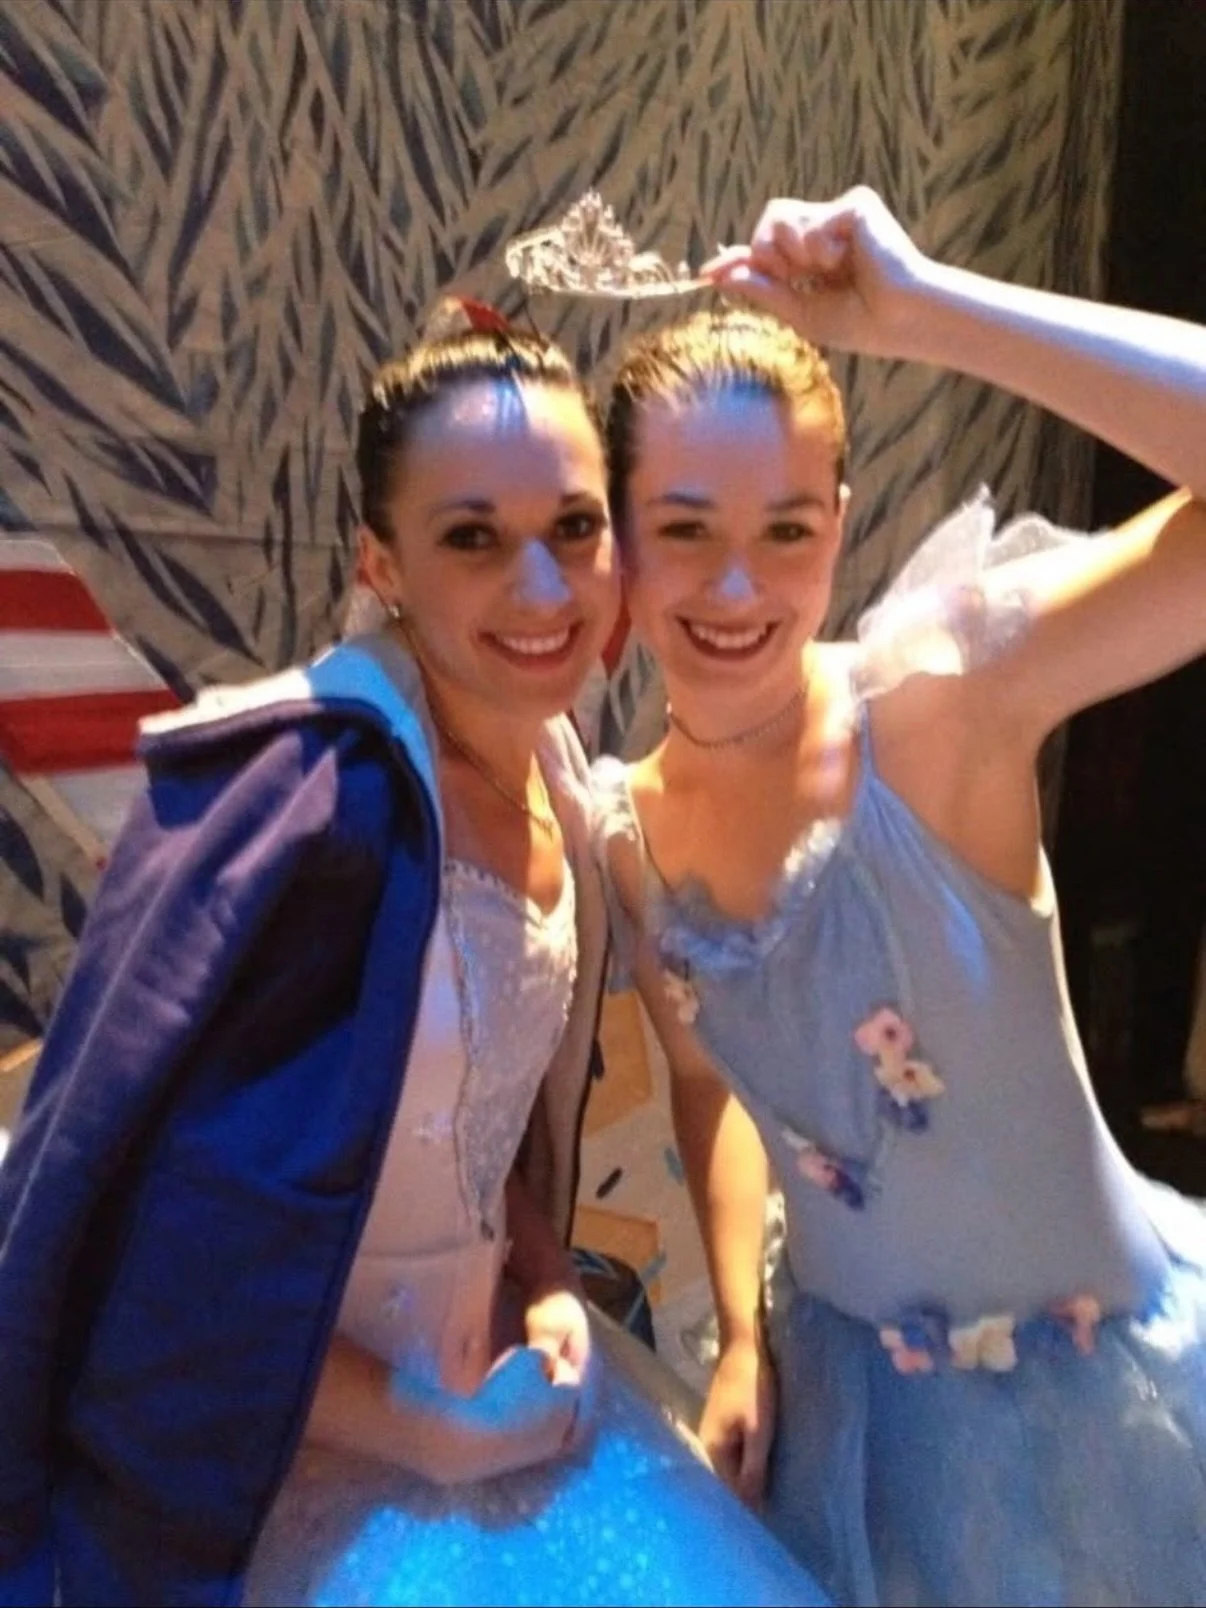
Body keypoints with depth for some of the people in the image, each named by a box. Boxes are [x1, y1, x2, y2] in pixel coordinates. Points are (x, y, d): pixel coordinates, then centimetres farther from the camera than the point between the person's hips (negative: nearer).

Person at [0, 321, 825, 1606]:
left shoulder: (551, 774, -3)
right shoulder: (307, 806, -27)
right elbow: (130, 1235, -23)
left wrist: (548, 1289, -3)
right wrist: (414, 1431, -14)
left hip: (478, 1372, 7)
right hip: (266, 1442, -6)